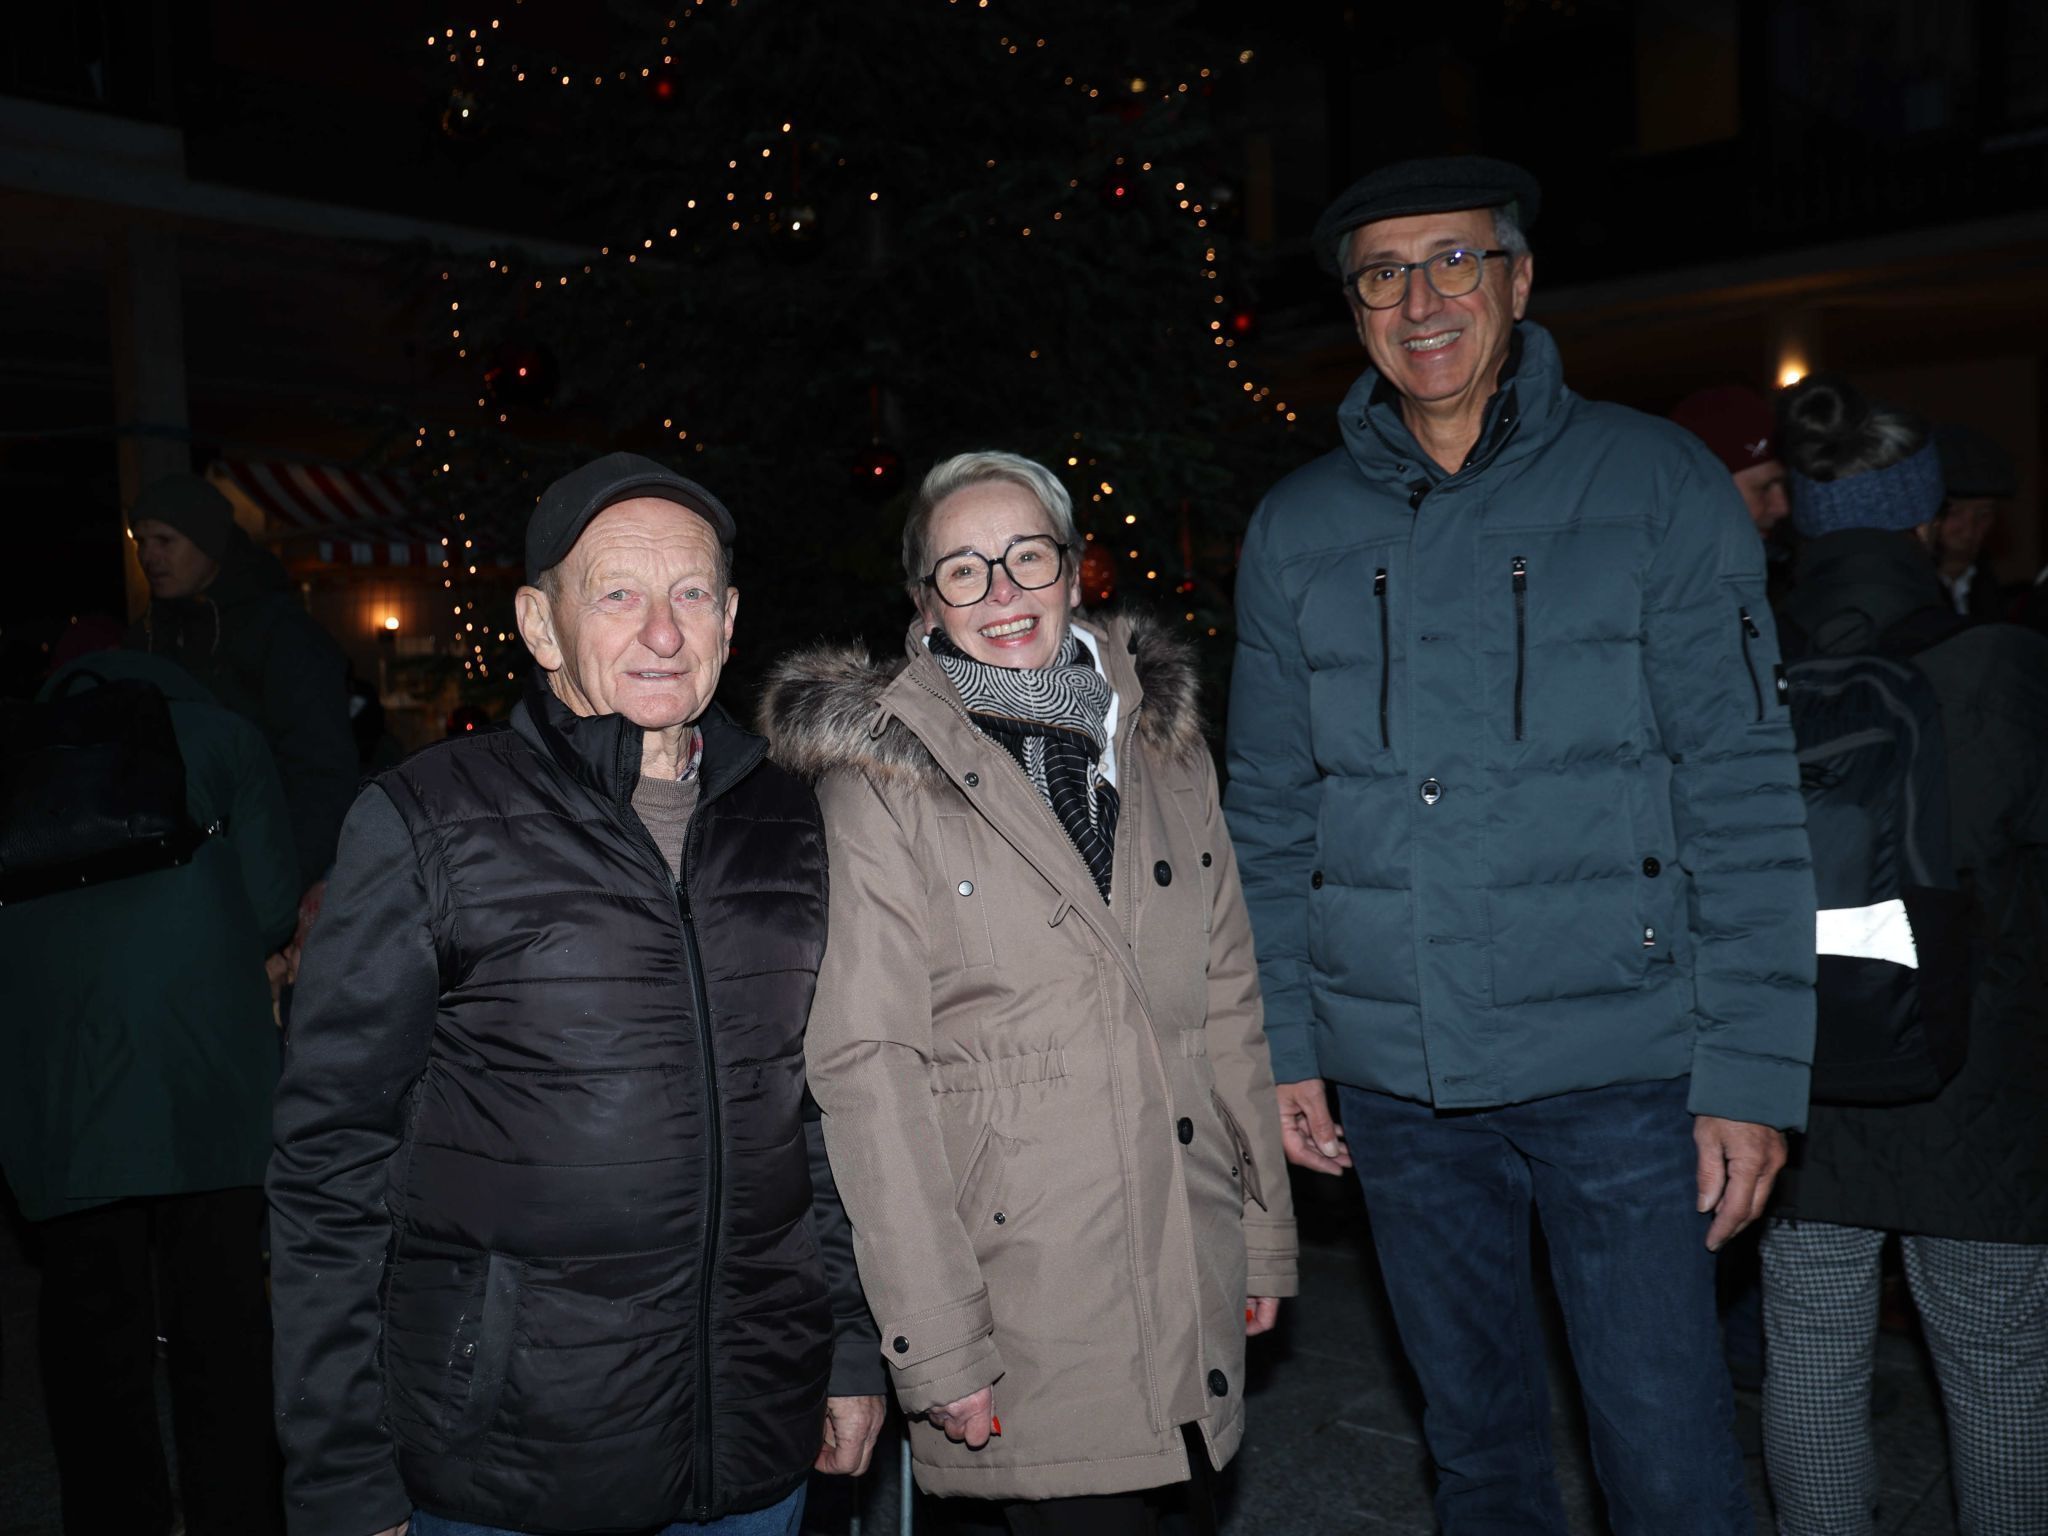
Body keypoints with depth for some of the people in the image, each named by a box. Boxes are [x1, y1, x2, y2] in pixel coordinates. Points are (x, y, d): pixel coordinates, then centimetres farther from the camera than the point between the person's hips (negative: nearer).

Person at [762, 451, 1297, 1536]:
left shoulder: (1163, 748, 8)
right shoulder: (881, 777, -7)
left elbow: (1225, 1002, 12)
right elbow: (864, 1063, -11)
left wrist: (1266, 1230, 12)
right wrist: (934, 1339, -13)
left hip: (1190, 1279, 5)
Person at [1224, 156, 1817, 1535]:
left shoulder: (1654, 482, -2)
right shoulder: (1298, 528, 6)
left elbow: (1745, 790, -5)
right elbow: (1269, 810, 10)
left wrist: (1752, 1073, -10)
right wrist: (1279, 1045, 6)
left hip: (1618, 1062, -2)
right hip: (1396, 1081, 3)